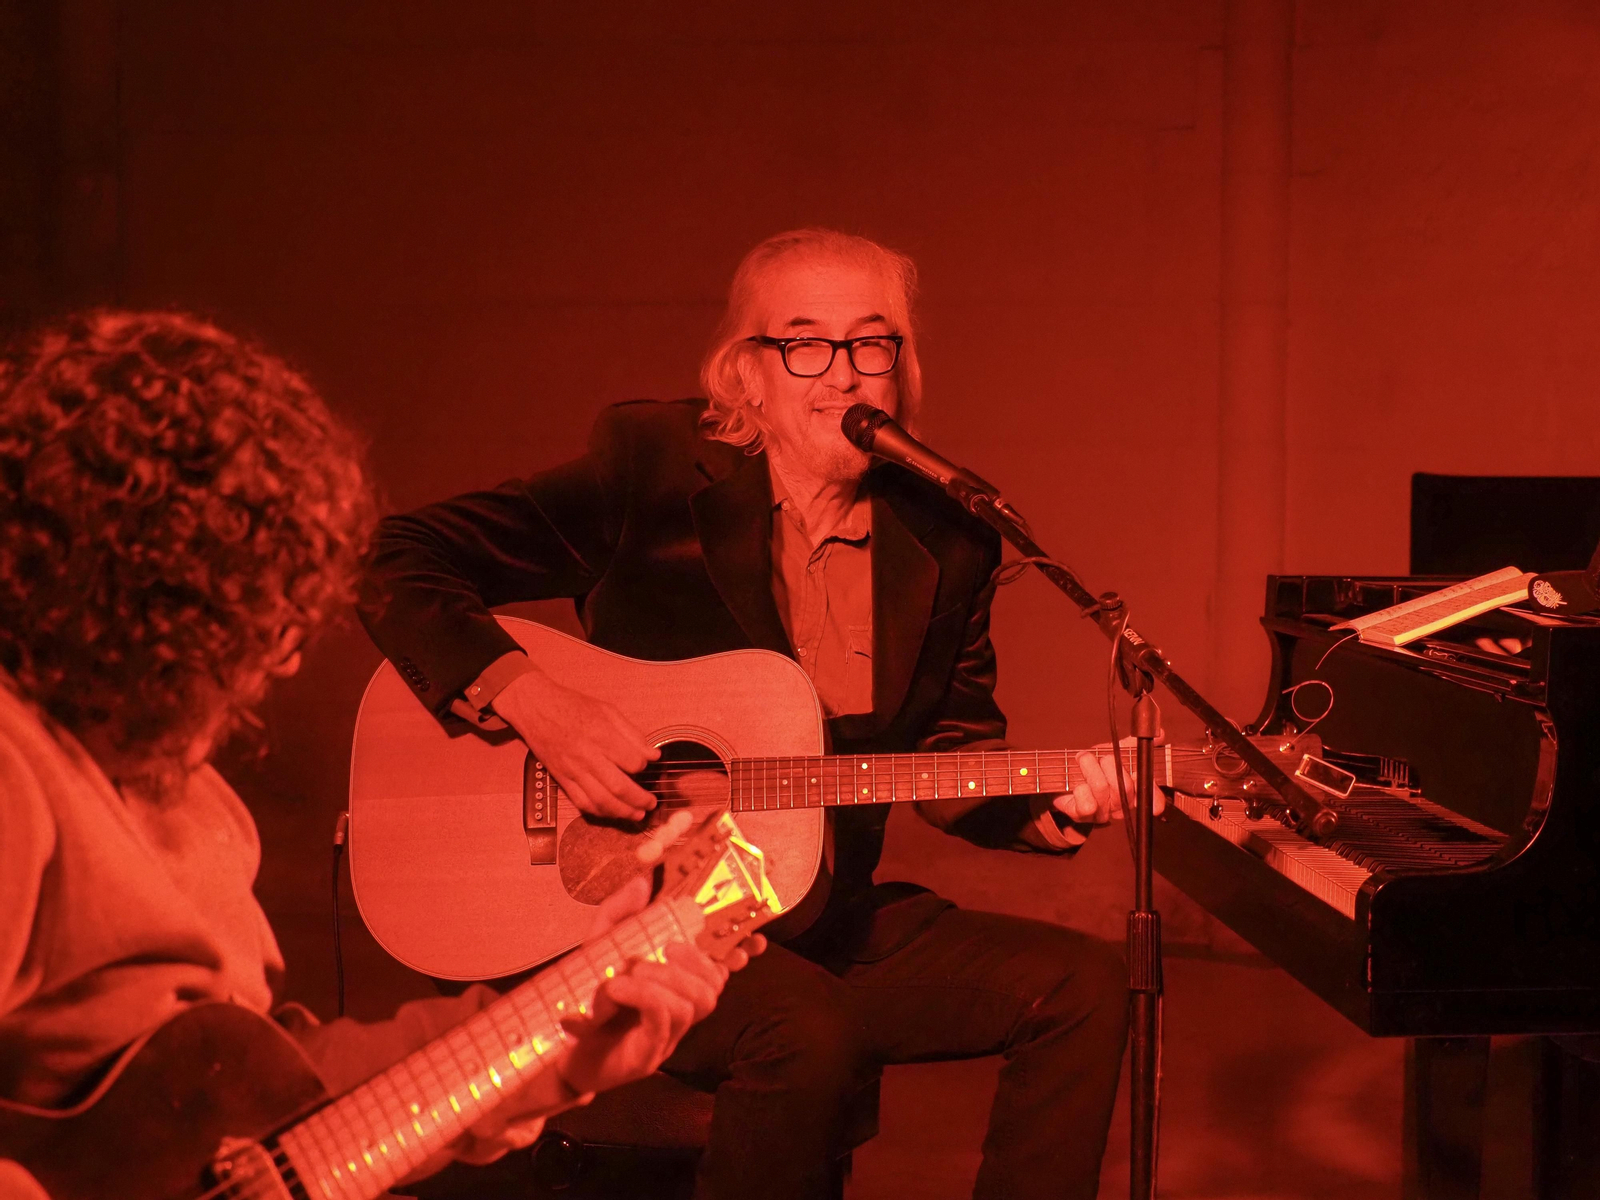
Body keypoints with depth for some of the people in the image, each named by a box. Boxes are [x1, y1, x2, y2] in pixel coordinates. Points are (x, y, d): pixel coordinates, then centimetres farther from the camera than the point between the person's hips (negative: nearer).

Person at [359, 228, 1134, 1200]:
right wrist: (529, 700, -22)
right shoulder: (651, 468, -7)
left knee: (1082, 983, -9)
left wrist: (1045, 813, -8)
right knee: (804, 1029, -34)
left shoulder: (945, 545, 6)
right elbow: (404, 564, -8)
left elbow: (955, 756, 14)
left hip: (829, 927, 6)